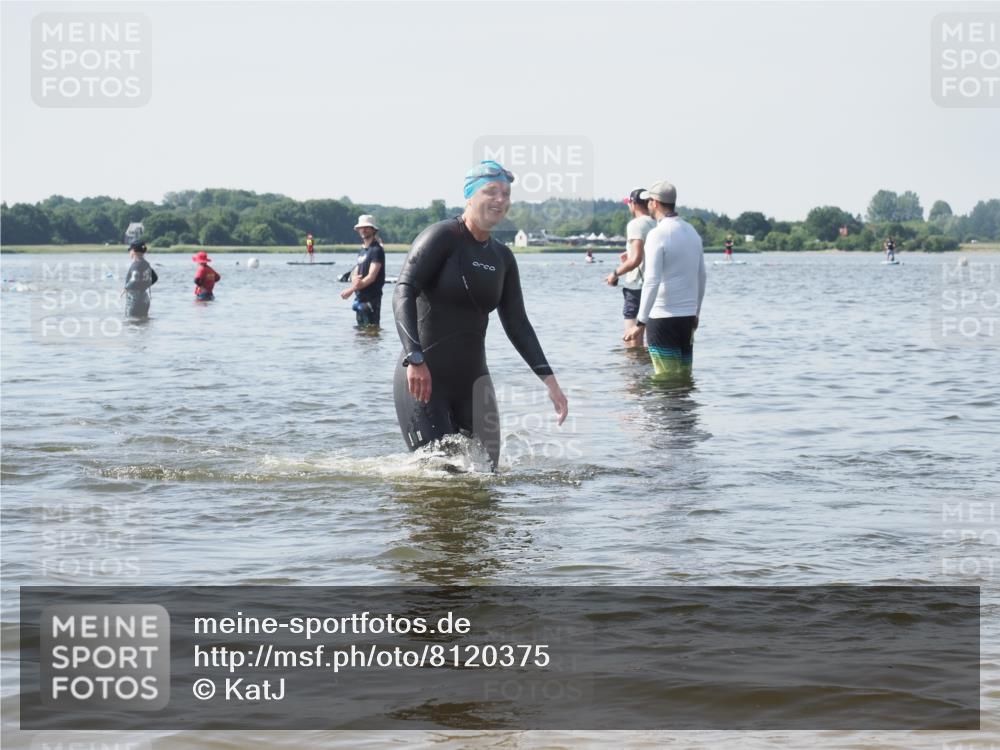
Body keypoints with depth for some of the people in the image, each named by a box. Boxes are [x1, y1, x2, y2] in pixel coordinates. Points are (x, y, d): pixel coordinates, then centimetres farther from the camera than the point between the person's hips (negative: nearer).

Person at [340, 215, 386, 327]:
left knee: (371, 328, -11)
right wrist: (354, 279, -13)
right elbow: (355, 273, 14)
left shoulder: (376, 250, -9)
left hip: (371, 298, -9)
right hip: (360, 297, 9)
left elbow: (372, 277, -17)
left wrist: (351, 290, -18)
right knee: (361, 328, 12)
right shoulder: (362, 250, 18)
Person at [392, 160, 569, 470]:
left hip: (472, 379, 7)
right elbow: (404, 292, -20)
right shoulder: (442, 236, -10)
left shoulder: (502, 257, 12)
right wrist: (415, 359, -33)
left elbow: (517, 324, 15)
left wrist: (549, 379, 6)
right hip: (423, 379, -7)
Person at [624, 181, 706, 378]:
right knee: (684, 376, 11)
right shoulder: (692, 232, 11)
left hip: (662, 317, -7)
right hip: (688, 316, 7)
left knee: (666, 378, -4)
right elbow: (701, 277, 18)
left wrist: (640, 323, -21)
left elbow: (652, 282, -20)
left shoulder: (658, 234, -14)